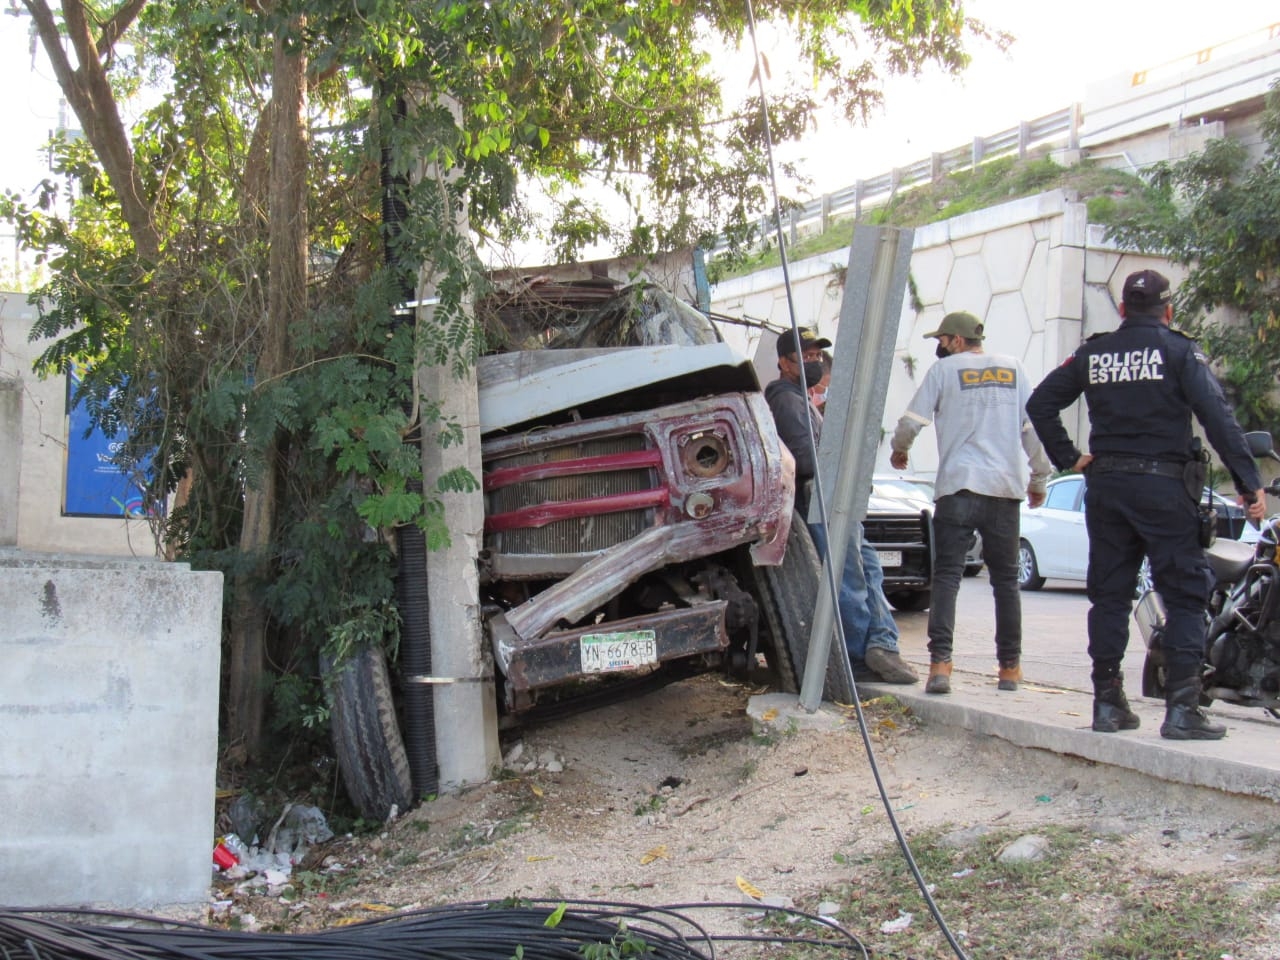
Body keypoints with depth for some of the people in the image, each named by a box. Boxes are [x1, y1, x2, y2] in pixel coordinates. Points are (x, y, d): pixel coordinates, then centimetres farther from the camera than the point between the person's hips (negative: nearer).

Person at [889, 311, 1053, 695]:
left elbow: (912, 421, 2)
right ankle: (1010, 667, 14)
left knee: (947, 576, -5)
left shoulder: (945, 369, 3)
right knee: (1005, 578, 12)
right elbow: (1034, 428, 11)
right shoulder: (1013, 369, 13)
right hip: (1006, 487, 3)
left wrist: (899, 450, 23)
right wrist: (1038, 479, 21)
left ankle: (940, 663, -18)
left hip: (958, 485, -3)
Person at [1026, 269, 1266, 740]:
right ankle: (1182, 708, -6)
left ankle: (1108, 703, 12)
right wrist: (1249, 483, -12)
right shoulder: (1179, 351, -3)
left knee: (1109, 595, 10)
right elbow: (1217, 416, -12)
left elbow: (1039, 403, 9)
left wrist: (1068, 458, 11)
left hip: (1105, 485, 4)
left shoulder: (1093, 354, 9)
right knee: (1185, 595, 0)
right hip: (1164, 485, -4)